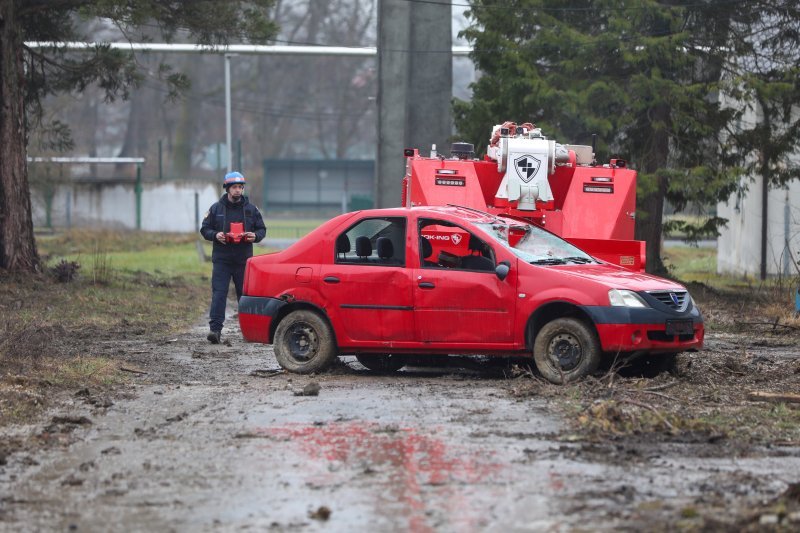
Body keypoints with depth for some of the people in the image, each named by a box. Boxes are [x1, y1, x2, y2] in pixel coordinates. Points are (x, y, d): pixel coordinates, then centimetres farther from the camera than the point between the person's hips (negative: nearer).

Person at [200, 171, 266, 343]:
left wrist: (255, 236, -9)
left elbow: (262, 229, 13)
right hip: (221, 260, -1)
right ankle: (215, 329, -14)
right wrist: (215, 235, -12)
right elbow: (204, 229, 9)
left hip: (244, 260, 1)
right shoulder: (216, 209, 5)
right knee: (218, 295, -9)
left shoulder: (251, 209, 7)